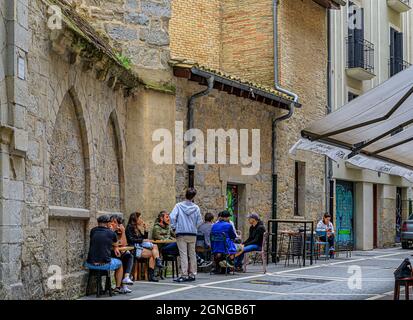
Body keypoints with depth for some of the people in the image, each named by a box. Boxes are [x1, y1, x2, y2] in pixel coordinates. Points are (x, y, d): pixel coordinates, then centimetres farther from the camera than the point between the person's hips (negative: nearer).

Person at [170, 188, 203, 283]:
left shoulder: (178, 206, -5)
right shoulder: (196, 208, 0)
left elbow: (172, 217, -13)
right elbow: (199, 221, 1)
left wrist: (174, 227, -1)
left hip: (181, 233, -2)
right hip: (193, 234, 2)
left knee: (183, 254, -2)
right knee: (192, 254, 12)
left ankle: (184, 275, -6)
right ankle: (192, 274, 17)